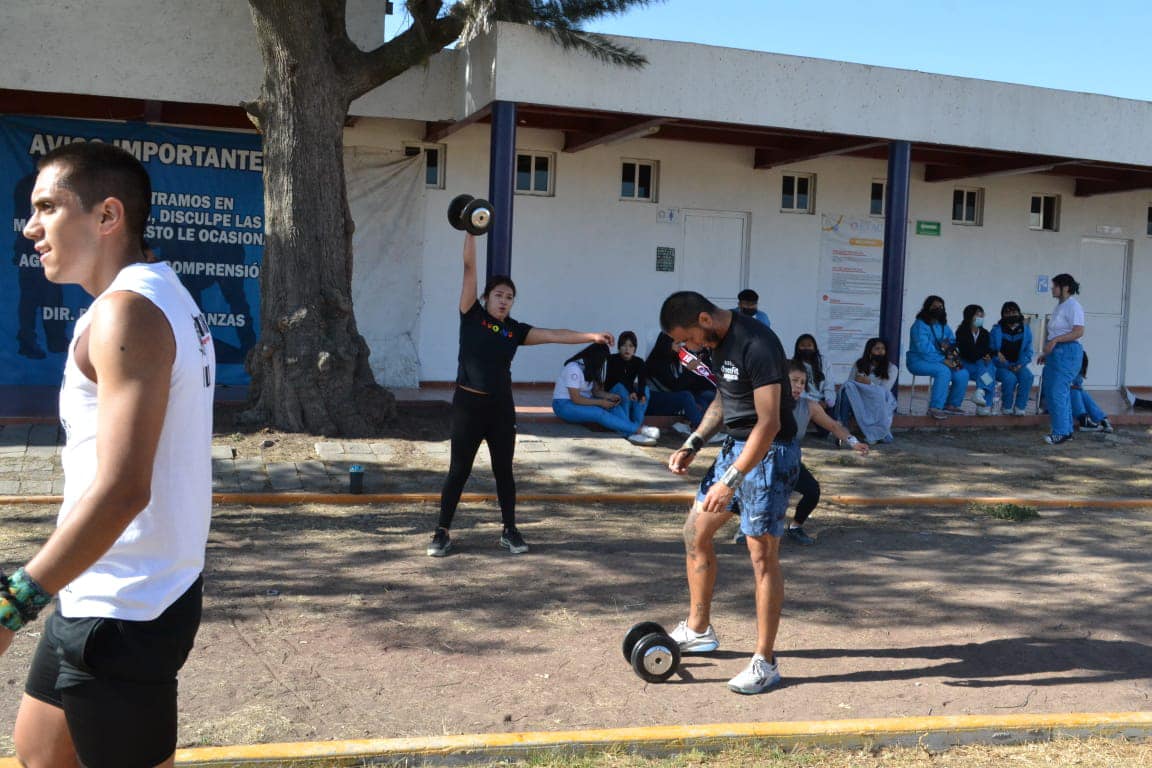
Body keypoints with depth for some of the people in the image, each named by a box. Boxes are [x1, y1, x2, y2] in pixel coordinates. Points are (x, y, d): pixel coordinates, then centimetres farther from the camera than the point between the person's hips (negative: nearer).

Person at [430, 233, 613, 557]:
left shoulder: (515, 330, 6)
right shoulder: (472, 316, -2)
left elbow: (553, 335, 3)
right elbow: (469, 268, -6)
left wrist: (591, 336, -4)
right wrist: (471, 231, -9)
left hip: (501, 405, 3)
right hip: (468, 403, -3)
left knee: (504, 471, 11)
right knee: (459, 470, 2)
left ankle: (509, 531, 22)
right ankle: (442, 532, 12)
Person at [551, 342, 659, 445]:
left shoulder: (590, 369, 6)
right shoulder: (574, 369, -22)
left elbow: (596, 391, 7)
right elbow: (576, 399, -24)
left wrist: (610, 396, -13)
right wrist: (601, 402, -21)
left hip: (583, 401, 8)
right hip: (564, 405, -8)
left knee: (615, 405, -17)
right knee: (599, 413, -33)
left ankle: (630, 434, -39)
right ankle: (638, 430, -36)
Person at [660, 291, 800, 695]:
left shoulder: (757, 345, -24)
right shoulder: (717, 341, 5)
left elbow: (769, 423, -27)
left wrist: (730, 480, -28)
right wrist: (694, 443, 10)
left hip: (769, 452, -10)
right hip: (735, 445, 10)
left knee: (762, 554, -6)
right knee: (696, 531, 13)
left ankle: (765, 662, 4)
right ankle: (698, 630, 29)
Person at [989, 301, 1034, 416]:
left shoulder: (1026, 330, 7)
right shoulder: (997, 330, 0)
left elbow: (1028, 351, 5)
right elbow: (993, 352, -5)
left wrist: (1020, 365, -14)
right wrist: (1007, 366, -17)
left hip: (1019, 365, 2)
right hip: (1001, 366, -2)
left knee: (1027, 376, -30)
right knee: (1010, 378, -34)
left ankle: (1020, 407, -21)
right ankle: (1007, 407, -13)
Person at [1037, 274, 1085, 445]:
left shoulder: (1073, 306, -11)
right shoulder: (1059, 306, 18)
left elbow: (1078, 332, -21)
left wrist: (1055, 340, -25)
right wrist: (1046, 353, 20)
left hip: (1068, 352, -10)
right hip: (1055, 353, 10)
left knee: (1058, 392, -12)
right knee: (1049, 392, 10)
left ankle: (1061, 432, -6)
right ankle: (1066, 430, 18)